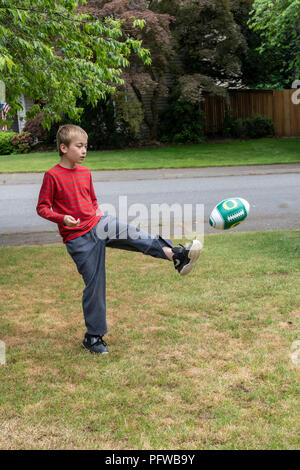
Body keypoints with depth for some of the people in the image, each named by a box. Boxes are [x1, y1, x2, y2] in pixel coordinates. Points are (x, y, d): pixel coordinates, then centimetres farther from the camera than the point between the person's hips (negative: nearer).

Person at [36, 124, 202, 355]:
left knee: (132, 233, -23)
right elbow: (42, 208, -6)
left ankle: (176, 255, -33)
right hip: (79, 237, -5)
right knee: (94, 284, -2)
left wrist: (99, 215, 8)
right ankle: (93, 337, 11)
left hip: (98, 224, 5)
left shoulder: (85, 172, 10)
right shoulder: (52, 176, -8)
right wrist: (62, 218, -22)